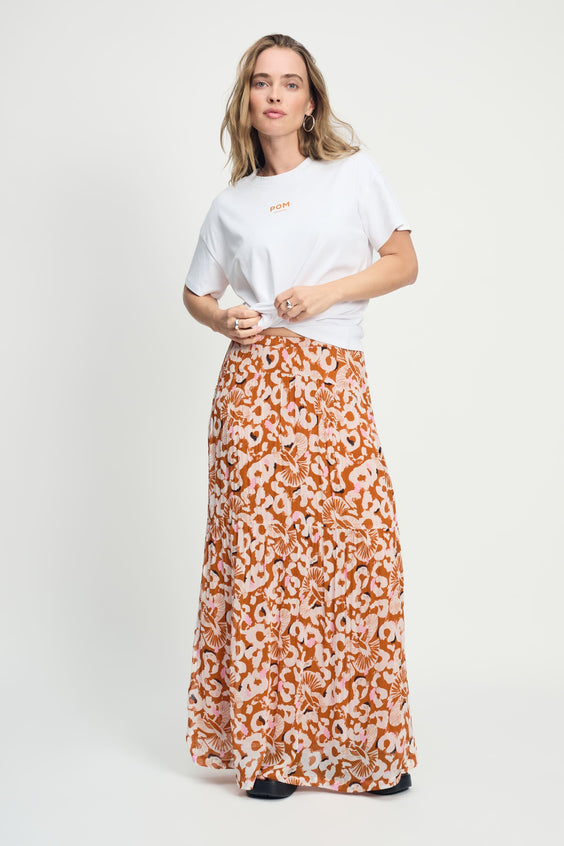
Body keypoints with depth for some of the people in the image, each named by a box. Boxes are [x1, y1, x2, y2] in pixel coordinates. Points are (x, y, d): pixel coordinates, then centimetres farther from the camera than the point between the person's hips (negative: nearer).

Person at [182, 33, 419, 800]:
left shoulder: (355, 172, 10)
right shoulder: (232, 204, 13)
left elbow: (404, 263, 8)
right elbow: (195, 292, 23)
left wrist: (329, 292, -6)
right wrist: (226, 322, 1)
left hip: (337, 387, 0)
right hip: (257, 382, 1)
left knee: (359, 549, -4)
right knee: (259, 550, -3)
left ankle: (367, 746, 11)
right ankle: (266, 747, 10)